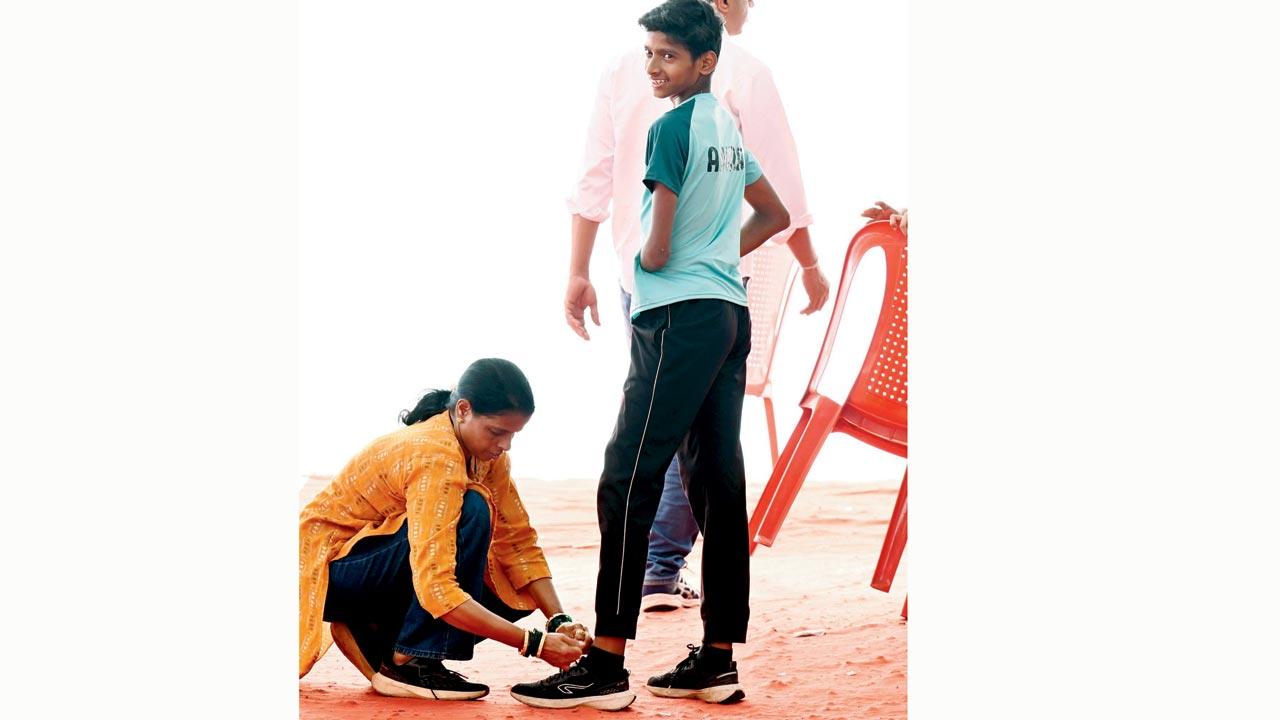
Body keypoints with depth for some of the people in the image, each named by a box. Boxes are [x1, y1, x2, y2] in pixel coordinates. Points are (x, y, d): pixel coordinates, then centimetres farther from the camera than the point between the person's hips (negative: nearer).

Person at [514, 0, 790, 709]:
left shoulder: (672, 127, -10)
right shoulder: (729, 128, 16)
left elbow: (655, 251, -13)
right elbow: (775, 216, 28)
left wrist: (646, 256, 9)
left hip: (678, 319, -9)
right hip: (731, 314, 9)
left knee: (626, 484, -9)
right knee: (717, 485, 8)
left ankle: (606, 665, -11)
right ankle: (718, 662, 11)